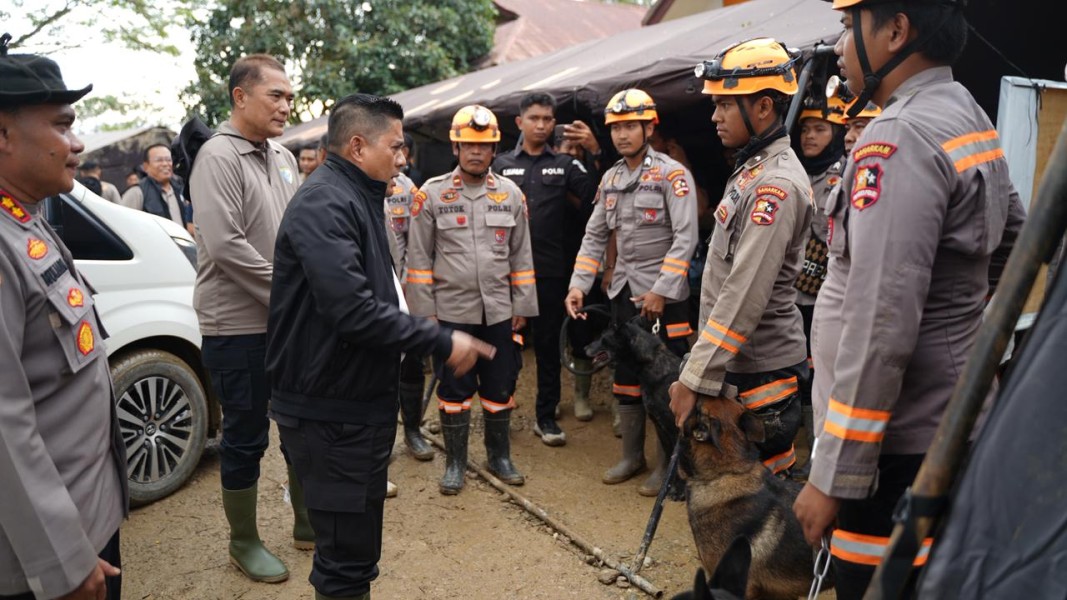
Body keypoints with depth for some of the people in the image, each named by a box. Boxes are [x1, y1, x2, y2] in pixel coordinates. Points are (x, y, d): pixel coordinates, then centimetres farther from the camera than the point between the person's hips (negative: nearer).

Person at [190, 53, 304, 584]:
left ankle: (307, 523, 33)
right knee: (245, 436, 5)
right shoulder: (219, 156, -13)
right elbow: (225, 246, -22)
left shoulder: (283, 158, 10)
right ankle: (244, 543, 24)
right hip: (238, 325, -7)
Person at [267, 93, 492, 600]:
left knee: (355, 545, 22)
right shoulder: (325, 203, -19)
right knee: (347, 556, 1)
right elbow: (354, 311, -29)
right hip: (332, 412, -10)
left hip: (359, 402, 10)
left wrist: (425, 332, 12)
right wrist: (441, 343, -22)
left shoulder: (354, 198, 15)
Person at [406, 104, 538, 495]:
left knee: (500, 387, 10)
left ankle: (499, 456, 28)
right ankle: (455, 462, 22)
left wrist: (522, 306, 5)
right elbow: (419, 257, -1)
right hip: (451, 310, -2)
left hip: (498, 311, 2)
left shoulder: (511, 194, 6)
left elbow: (521, 256, 9)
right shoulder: (433, 194, -2)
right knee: (454, 388, 7)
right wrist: (424, 311, -5)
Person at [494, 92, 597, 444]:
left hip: (551, 268, 0)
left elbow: (594, 201, -5)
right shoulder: (502, 165, 8)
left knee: (548, 343, 6)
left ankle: (546, 415, 16)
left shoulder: (565, 165, 7)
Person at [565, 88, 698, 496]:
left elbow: (685, 238, -15)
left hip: (662, 295, -6)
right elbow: (595, 236, 12)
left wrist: (661, 291, -21)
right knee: (625, 376, 13)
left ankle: (667, 465, 14)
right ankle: (631, 456, 28)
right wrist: (578, 285, 1)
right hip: (623, 292, 7)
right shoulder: (610, 179, 11)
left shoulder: (672, 174, -9)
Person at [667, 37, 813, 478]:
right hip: (735, 364, 10)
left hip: (762, 372, -10)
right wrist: (698, 369, 18)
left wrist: (694, 378, -22)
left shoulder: (777, 184, -19)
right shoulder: (752, 169, 12)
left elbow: (745, 296, -25)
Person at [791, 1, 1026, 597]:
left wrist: (834, 474, -21)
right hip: (950, 423, 10)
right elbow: (1012, 242, 25)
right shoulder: (972, 119, 11)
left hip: (895, 444, -10)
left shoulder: (900, 137, -20)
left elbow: (879, 326, -25)